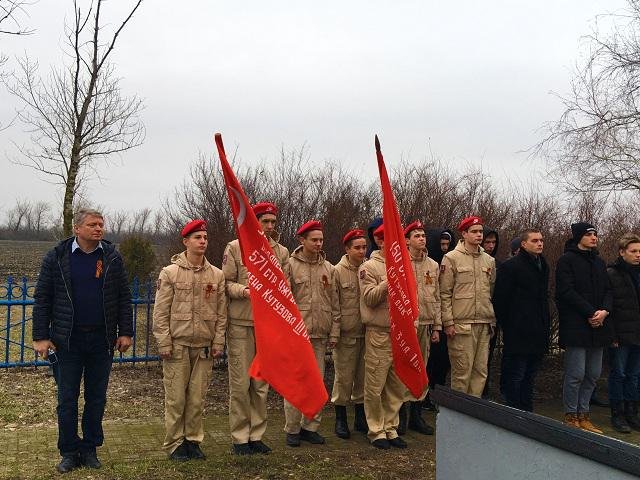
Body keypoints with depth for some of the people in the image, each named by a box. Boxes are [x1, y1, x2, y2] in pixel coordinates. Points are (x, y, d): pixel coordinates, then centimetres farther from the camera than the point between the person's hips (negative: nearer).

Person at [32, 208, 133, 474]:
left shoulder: (112, 257, 4)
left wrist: (125, 332, 1)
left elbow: (124, 298, 6)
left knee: (97, 398, 9)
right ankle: (69, 452, 16)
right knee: (67, 399, 4)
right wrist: (41, 337, -5)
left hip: (102, 340, 2)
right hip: (67, 340, -1)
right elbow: (42, 298, 0)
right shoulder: (57, 257, -1)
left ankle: (90, 449, 21)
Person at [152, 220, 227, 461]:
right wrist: (164, 343, -7)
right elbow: (161, 312, -2)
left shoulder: (217, 275, 7)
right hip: (177, 344, -2)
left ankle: (193, 440, 20)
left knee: (197, 397, 7)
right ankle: (174, 443, 13)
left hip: (204, 346, 3)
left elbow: (221, 313, 8)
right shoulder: (170, 273, -1)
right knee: (176, 397, 2)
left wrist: (218, 343, 3)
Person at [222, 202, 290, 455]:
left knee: (262, 384, 9)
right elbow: (226, 282, -1)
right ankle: (240, 437, 11)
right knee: (240, 383, 0)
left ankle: (256, 434, 19)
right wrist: (244, 290, -18)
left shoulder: (281, 252, 10)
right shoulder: (235, 247, 1)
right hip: (241, 323, -3)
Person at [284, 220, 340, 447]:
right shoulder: (290, 265, -3)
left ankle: (310, 426, 20)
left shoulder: (329, 268, 10)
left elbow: (335, 303, 12)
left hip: (320, 335, 4)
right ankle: (292, 429, 11)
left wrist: (334, 332, 7)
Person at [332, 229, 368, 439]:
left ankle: (361, 416, 25)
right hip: (346, 334, -3)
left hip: (367, 333, 4)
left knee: (363, 376, 11)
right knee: (344, 376, 2)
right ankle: (340, 418, 16)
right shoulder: (338, 271, -4)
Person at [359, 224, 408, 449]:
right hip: (378, 333, -6)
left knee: (398, 385, 10)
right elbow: (369, 298, -13)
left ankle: (391, 428, 21)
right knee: (375, 385, -1)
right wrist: (388, 282, -24)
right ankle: (376, 430, 10)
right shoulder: (370, 267, -4)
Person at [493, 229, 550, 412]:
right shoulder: (511, 266, -9)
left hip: (538, 335, 8)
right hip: (518, 334, -8)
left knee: (529, 378, 14)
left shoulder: (543, 266, 16)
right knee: (514, 377, -2)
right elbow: (500, 300, -11)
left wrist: (546, 324, 15)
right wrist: (507, 326, -9)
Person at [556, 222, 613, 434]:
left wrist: (605, 311, -6)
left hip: (598, 327, 7)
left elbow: (608, 290, 15)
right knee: (576, 374, -5)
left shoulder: (599, 262, 18)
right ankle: (571, 416, 7)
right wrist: (591, 313, -16)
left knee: (593, 374, 9)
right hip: (576, 327, -7)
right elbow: (567, 291, -12)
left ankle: (583, 415, 20)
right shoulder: (567, 260, -3)